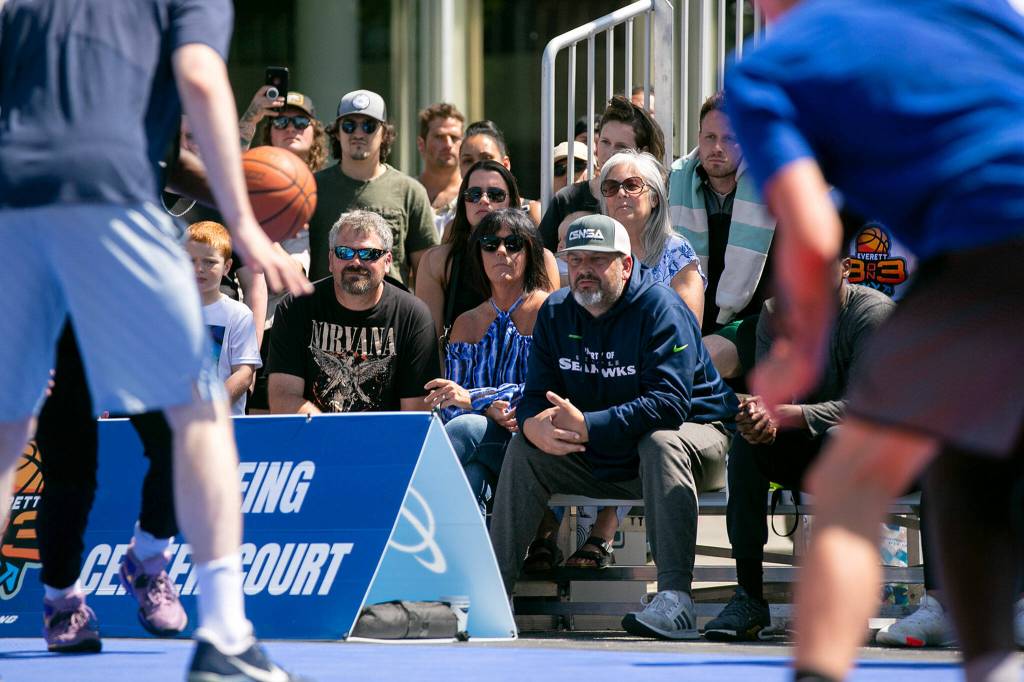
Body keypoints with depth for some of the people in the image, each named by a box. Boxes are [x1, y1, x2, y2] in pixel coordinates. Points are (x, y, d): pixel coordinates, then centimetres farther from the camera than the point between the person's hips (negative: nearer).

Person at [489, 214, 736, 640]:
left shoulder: (661, 309, -20)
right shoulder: (556, 313, 0)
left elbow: (669, 402, -31)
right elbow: (535, 395, -3)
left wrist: (587, 427, -36)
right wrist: (536, 425, -29)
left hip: (694, 432, -6)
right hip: (600, 460, 6)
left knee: (662, 442, -37)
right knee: (523, 446, -8)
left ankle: (675, 597, -48)